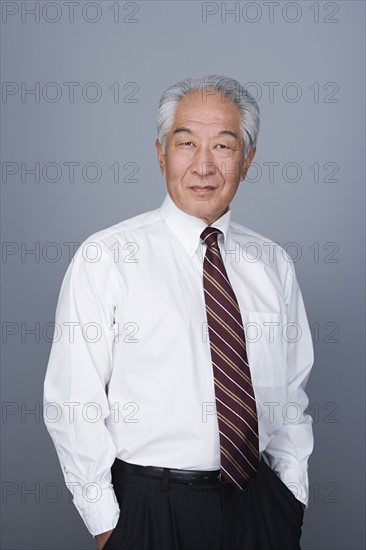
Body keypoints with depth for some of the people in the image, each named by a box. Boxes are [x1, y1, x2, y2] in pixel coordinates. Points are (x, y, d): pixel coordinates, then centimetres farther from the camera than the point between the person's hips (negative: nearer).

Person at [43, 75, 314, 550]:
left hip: (260, 503, 4)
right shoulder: (105, 258, -10)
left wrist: (293, 491, 4)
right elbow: (73, 404, -9)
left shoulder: (273, 265, 3)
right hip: (150, 508, -3)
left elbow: (292, 394, 9)